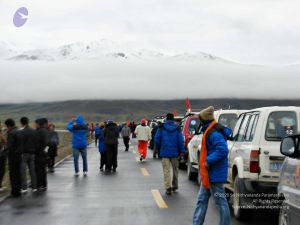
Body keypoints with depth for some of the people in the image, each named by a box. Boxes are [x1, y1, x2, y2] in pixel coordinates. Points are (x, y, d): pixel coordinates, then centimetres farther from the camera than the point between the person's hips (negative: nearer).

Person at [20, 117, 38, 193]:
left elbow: (21, 143, -14)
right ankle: (34, 187, 13)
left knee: (23, 171, -1)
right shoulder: (34, 131, 4)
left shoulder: (22, 132, -13)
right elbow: (36, 142, 8)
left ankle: (24, 188, -4)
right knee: (32, 171, 10)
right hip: (32, 153, 5)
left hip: (24, 153, -5)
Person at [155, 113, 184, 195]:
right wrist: (181, 151, 1)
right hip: (174, 152, 1)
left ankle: (168, 187, -14)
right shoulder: (177, 128, 0)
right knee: (175, 169, 16)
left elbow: (157, 139, 0)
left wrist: (157, 148, 15)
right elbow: (180, 140, -3)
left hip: (164, 152, -1)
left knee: (166, 170, -3)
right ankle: (174, 186, 25)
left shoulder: (161, 128, -2)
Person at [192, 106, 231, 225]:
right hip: (208, 174, 11)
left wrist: (208, 161, -25)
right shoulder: (209, 131, 12)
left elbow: (223, 150, -31)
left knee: (221, 202, -1)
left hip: (214, 174, -11)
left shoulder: (214, 133, -21)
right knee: (202, 200, 16)